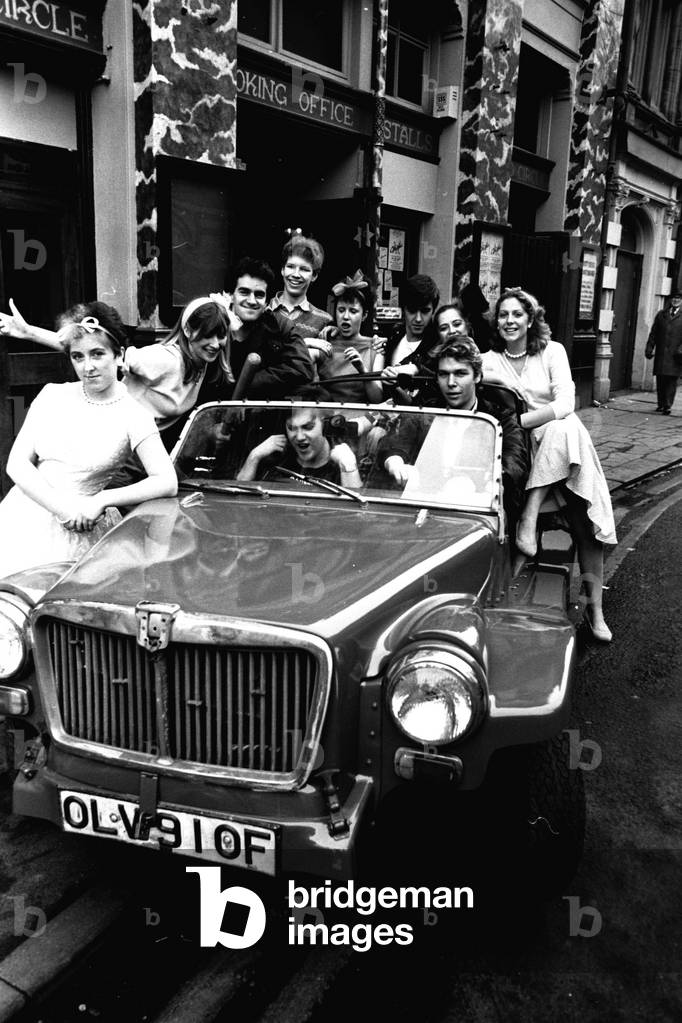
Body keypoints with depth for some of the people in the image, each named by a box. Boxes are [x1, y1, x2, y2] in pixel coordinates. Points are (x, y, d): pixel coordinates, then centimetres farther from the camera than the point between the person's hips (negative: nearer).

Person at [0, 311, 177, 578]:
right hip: (24, 512, 3)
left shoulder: (133, 416, -4)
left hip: (80, 528, -2)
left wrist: (101, 500, -18)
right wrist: (62, 506, -11)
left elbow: (167, 483, -13)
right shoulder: (52, 395, 7)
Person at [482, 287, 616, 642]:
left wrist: (518, 420, -19)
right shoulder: (489, 360, 8)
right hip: (516, 447, 0)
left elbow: (565, 404, -9)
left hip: (564, 440, 1)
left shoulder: (552, 351, 4)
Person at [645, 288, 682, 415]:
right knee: (660, 381, 6)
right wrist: (649, 348, 4)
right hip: (660, 354, 3)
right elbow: (653, 333, 13)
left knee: (671, 380, -5)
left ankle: (667, 406, -3)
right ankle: (661, 404, 17)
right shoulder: (661, 314, 15)